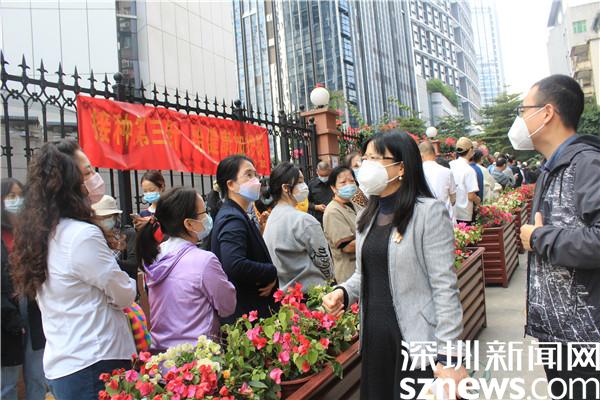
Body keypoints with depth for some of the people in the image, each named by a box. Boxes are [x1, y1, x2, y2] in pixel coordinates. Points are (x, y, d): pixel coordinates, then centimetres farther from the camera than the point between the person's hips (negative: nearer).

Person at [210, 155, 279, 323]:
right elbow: (235, 265, -32)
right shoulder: (233, 220, -19)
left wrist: (269, 278, 3)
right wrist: (272, 273, -17)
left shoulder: (237, 215, 12)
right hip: (244, 313, -10)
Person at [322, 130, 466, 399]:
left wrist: (448, 356, -17)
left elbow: (444, 287, -14)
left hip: (417, 342, -6)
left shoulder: (429, 212, -11)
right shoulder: (367, 216, 10)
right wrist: (343, 292, -4)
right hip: (373, 337, 6)